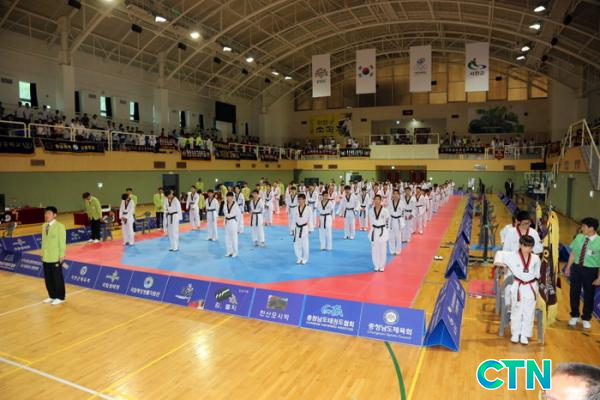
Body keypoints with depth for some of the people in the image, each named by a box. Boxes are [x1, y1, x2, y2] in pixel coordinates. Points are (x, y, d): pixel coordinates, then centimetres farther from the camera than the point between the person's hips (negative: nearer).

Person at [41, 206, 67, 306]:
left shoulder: (59, 226, -13)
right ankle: (52, 296, 27)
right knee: (48, 278, 13)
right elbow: (43, 241, 12)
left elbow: (62, 242, -12)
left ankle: (60, 297, 14)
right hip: (46, 257, 7)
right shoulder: (44, 226, 8)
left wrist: (62, 255, -13)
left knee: (57, 278, 3)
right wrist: (43, 254, 11)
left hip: (56, 257, -6)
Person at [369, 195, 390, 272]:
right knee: (375, 250, 8)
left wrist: (383, 227, 8)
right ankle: (376, 266, 21)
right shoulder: (371, 210, -3)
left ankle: (381, 266, 16)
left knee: (383, 250, 3)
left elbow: (388, 219, 3)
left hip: (383, 231, -2)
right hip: (374, 231, 2)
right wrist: (373, 227, 11)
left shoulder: (385, 210, -12)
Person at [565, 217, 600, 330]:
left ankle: (586, 319, 33)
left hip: (590, 270, -3)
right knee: (574, 292, 14)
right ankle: (574, 316, 34)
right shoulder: (579, 237, -5)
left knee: (588, 295, 13)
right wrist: (568, 267, 8)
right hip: (576, 268, 3)